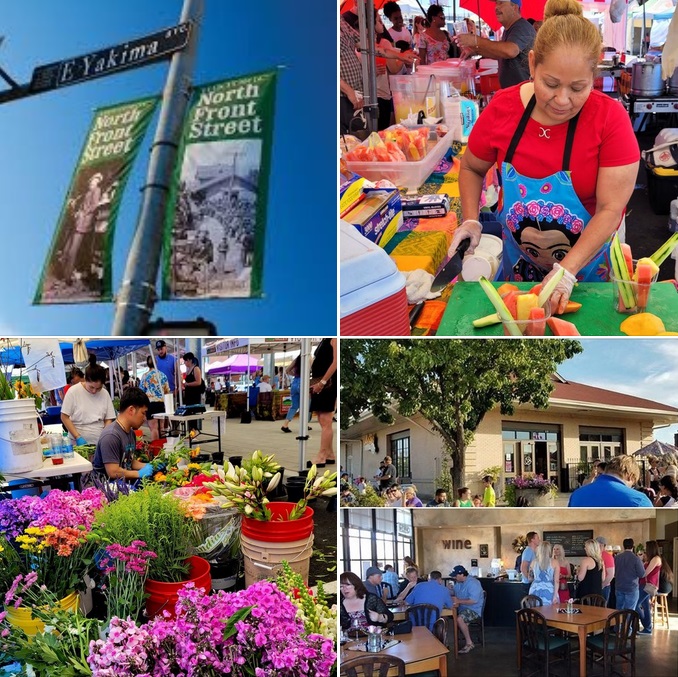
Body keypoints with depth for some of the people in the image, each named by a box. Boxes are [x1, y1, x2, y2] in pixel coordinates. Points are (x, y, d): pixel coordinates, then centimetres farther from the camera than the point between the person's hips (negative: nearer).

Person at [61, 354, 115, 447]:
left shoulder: (105, 394, 1)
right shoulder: (73, 392, -6)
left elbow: (108, 419, 5)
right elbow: (64, 417, -4)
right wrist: (78, 437, -12)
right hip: (77, 444, -2)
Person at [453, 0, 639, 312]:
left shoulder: (610, 118, -21)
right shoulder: (501, 108, -14)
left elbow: (610, 210, -23)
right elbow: (472, 168, 3)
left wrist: (566, 271, -33)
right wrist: (471, 220, -13)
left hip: (586, 260, -2)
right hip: (519, 261, 2)